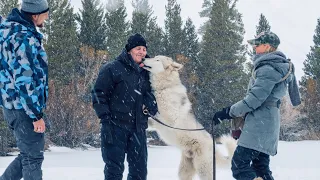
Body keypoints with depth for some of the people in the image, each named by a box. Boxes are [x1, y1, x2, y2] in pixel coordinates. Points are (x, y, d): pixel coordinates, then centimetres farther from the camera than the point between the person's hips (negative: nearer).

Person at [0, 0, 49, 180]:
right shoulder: (25, 38, -20)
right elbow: (24, 79, -24)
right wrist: (37, 115, -20)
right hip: (24, 106, -9)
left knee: (29, 153, 19)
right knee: (33, 156, -2)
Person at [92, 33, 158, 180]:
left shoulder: (145, 73, 16)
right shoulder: (112, 69, -3)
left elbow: (149, 95, 25)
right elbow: (98, 93, -6)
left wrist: (152, 107, 2)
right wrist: (104, 116, -14)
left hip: (138, 128, 6)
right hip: (115, 126, -6)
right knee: (114, 168, -4)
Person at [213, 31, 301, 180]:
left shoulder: (268, 68, -13)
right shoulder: (275, 66, 20)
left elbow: (255, 98, -19)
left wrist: (229, 112, -12)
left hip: (260, 124, -11)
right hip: (266, 125, 11)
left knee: (239, 165, -15)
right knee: (260, 168, 10)